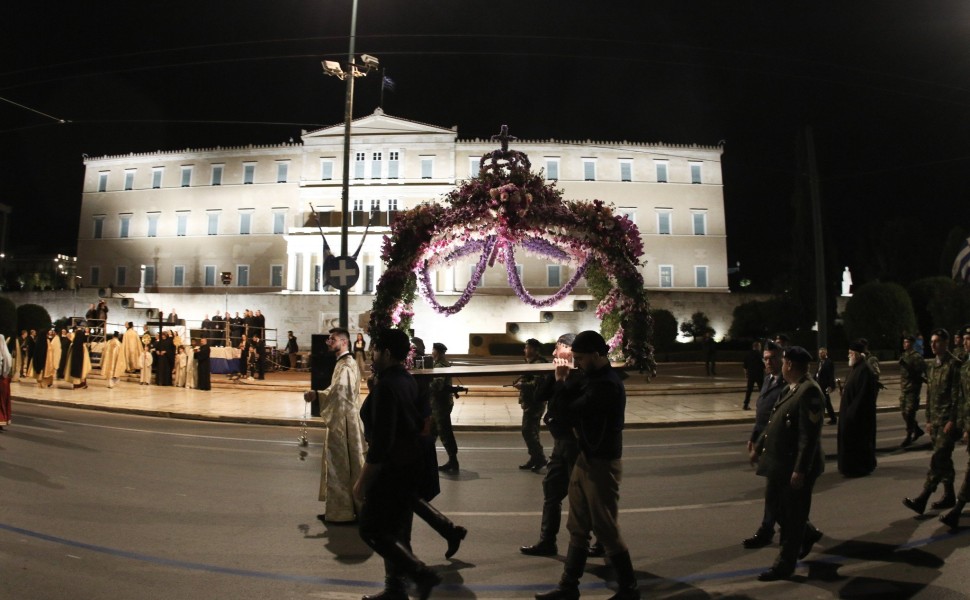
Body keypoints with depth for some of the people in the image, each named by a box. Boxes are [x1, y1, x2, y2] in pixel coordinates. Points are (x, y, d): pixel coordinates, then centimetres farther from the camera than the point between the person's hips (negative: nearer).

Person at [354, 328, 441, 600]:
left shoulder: (385, 386, -22)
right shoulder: (408, 380, 7)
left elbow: (381, 441, -25)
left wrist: (362, 480, -20)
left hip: (393, 467, -10)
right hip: (409, 464, 10)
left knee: (371, 529, 3)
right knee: (395, 530, 18)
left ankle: (421, 573, 4)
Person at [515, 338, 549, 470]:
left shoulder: (539, 363, -17)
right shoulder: (531, 362, 15)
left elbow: (537, 384, -25)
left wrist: (521, 385, -20)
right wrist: (520, 382, 0)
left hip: (534, 402, -10)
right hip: (530, 401, 10)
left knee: (528, 431, -8)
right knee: (532, 432, 14)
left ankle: (540, 458, -1)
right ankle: (536, 458, 21)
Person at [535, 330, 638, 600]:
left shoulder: (607, 386, -25)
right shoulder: (595, 378, 6)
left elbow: (564, 412, -27)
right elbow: (575, 408, 7)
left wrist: (560, 382, -12)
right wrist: (565, 383, -7)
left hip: (601, 464, -9)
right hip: (585, 459, 9)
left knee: (606, 530, 6)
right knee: (578, 528, 16)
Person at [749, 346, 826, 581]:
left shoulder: (810, 391, -22)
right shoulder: (790, 388, 9)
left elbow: (810, 436, -25)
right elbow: (774, 421, 17)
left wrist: (800, 470, -26)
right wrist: (759, 446, 21)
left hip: (796, 465, -9)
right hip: (779, 461, 9)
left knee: (793, 515, 6)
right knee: (774, 503, 21)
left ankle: (784, 565, 20)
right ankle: (808, 534, 43)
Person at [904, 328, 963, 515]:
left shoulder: (954, 365, -9)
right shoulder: (931, 366, 14)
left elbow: (957, 395, -13)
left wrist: (952, 421, -16)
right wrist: (928, 420, 15)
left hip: (948, 420, -8)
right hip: (935, 420, 8)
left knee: (938, 459, -9)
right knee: (944, 460, 14)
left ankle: (922, 500, -12)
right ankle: (949, 496, 24)